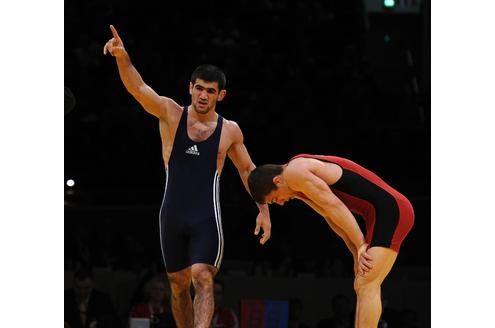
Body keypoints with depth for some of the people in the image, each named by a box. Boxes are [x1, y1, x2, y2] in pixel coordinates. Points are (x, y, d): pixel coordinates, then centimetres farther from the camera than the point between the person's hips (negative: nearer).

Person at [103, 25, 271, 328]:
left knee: (202, 278, -18)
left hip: (207, 217, -2)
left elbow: (247, 169, 17)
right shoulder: (170, 114, 0)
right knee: (179, 284, 11)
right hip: (173, 215, 2)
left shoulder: (230, 131, 3)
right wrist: (123, 57, -36)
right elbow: (138, 87, -17)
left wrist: (263, 210, 13)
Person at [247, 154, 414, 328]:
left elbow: (336, 207, -14)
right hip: (389, 211, 10)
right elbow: (331, 216, 20)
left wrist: (361, 247, -10)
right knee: (363, 287, 11)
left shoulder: (295, 172, -11)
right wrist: (357, 253, 11)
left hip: (390, 210, -10)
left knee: (366, 287, -14)